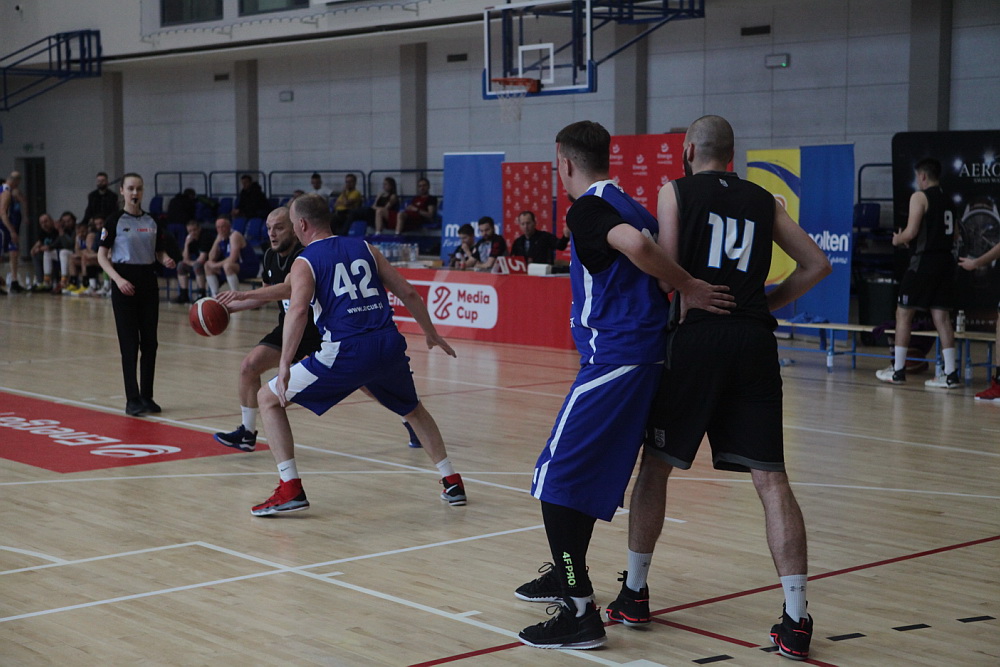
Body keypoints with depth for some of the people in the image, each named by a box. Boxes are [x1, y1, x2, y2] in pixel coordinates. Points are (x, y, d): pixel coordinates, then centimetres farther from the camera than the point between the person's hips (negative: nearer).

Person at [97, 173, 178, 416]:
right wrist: (118, 279, -18)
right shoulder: (115, 221, -4)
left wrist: (167, 260, -8)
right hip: (125, 284, -4)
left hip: (148, 282, 4)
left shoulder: (151, 221, 9)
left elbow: (159, 252, 15)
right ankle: (132, 399, -3)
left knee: (149, 342, 5)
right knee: (129, 343, -5)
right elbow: (102, 256, -5)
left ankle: (147, 396, 14)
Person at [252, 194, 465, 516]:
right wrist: (431, 333, 28)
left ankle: (290, 488, 1)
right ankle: (452, 482, 31)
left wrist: (285, 364, -20)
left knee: (268, 399, 10)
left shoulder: (305, 262, 3)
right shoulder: (364, 248, 16)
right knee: (413, 409, 34)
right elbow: (408, 293, 15)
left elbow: (298, 309, -16)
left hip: (346, 353, -5)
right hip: (389, 345, 5)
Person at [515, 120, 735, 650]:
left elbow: (634, 244, -30)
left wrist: (689, 288, -21)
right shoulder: (627, 205, 19)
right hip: (645, 353, 10)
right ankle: (567, 577, 38)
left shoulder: (586, 209, -11)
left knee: (556, 480, -8)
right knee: (587, 473, 23)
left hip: (612, 361, -10)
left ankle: (581, 614, -11)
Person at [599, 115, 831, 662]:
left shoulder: (676, 192, 7)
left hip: (697, 338, -2)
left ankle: (634, 595, 23)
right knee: (770, 479, 0)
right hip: (754, 341, 2)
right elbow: (817, 264, 16)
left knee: (655, 464, 14)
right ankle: (796, 621, -6)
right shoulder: (763, 201, 16)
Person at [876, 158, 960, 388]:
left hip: (923, 261, -7)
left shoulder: (920, 197, -8)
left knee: (903, 314, 4)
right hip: (945, 261, 7)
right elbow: (953, 236, 18)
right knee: (941, 316, 6)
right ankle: (951, 374, 1)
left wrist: (898, 239, 6)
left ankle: (898, 370, 7)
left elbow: (911, 232, -16)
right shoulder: (948, 199, 15)